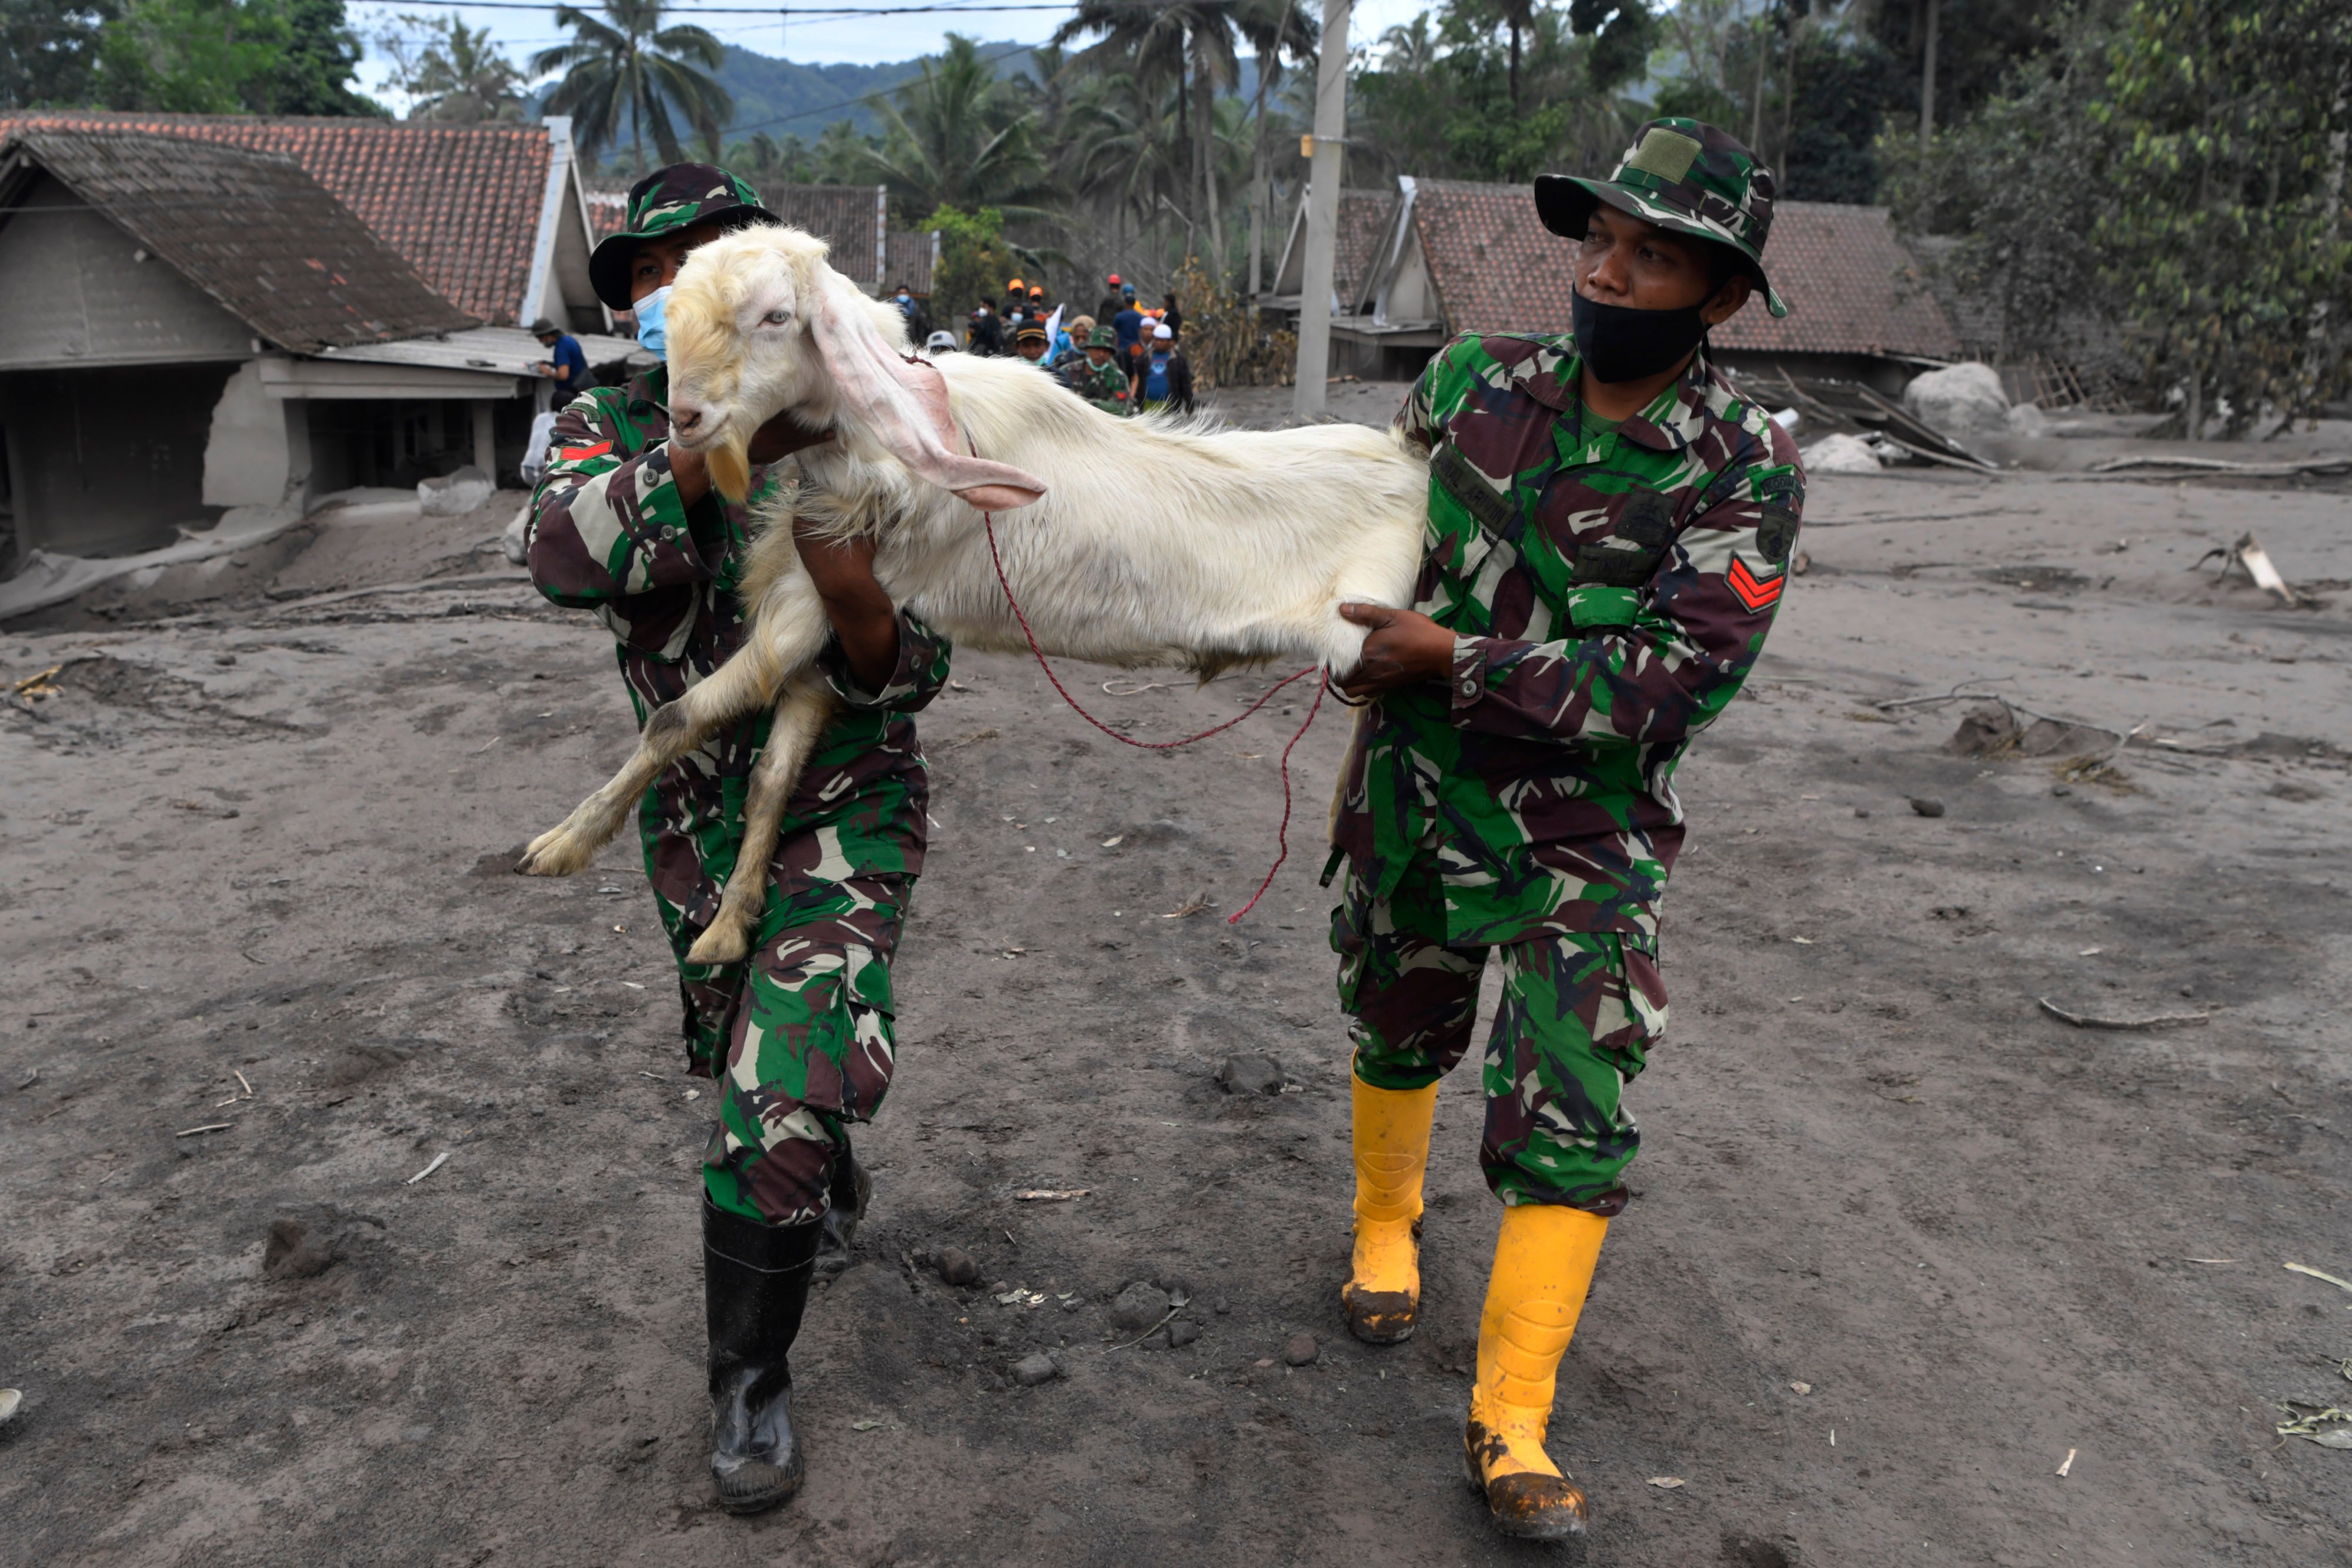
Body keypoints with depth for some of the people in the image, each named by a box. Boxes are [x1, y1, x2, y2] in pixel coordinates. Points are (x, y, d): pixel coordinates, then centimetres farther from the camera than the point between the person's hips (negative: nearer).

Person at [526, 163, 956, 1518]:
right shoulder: (607, 432, -3)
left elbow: (912, 675, -11)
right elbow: (569, 557, -28)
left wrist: (865, 613, -34)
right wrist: (712, 450, -41)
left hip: (844, 800, -4)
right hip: (696, 813, 4)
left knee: (780, 1102, -14)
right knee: (741, 1058, 23)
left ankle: (753, 1378, 9)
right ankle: (836, 1197, 56)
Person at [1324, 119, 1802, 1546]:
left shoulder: (1744, 468, -13)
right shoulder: (1478, 382, -3)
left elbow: (1681, 676, -23)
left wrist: (1455, 662, -25)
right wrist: (1351, 625, 0)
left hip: (1587, 840, -3)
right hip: (1413, 797, 3)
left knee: (1573, 1132, -6)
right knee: (1399, 1038, 21)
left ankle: (1511, 1424, 9)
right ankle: (1385, 1226, 50)